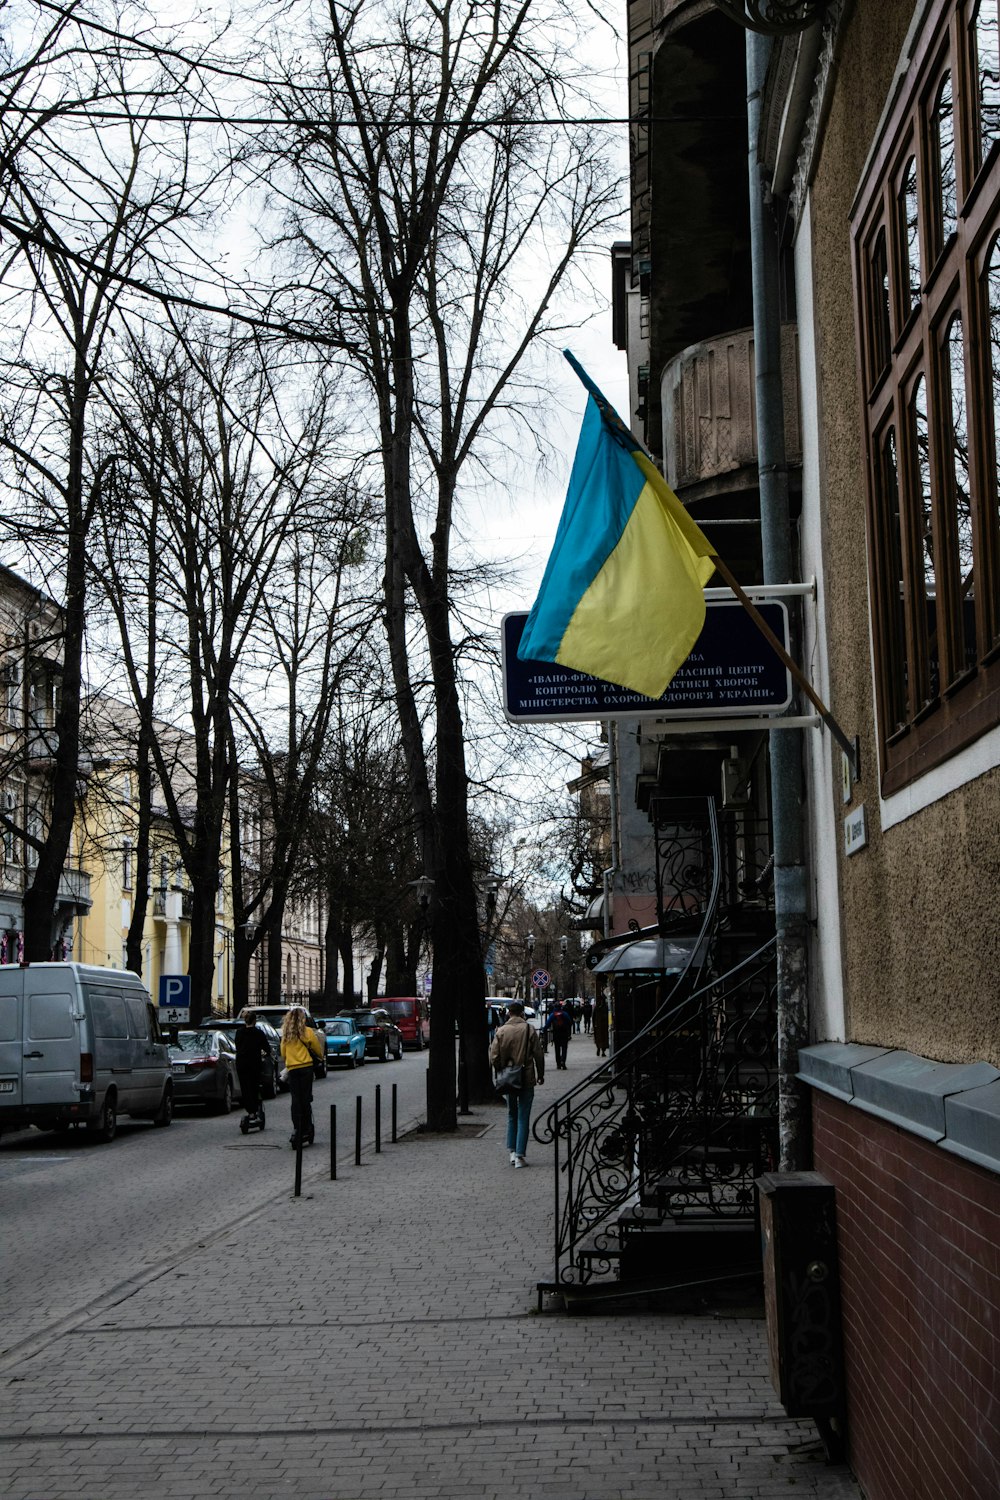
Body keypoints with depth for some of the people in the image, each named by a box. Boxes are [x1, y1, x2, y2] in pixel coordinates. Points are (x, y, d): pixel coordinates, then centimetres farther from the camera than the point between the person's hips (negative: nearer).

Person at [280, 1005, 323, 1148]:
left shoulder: (286, 1034, 5)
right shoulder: (307, 1032, -5)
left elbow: (283, 1053, 12)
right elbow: (317, 1049, 4)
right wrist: (321, 1058, 24)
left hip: (292, 1069, 2)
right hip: (306, 1068, -2)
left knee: (295, 1100, 5)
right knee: (305, 1099, 2)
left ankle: (296, 1131, 0)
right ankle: (306, 1131, 3)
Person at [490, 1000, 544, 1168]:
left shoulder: (501, 1031, -2)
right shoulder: (529, 1030, -7)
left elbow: (494, 1056, -2)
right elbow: (538, 1054, -5)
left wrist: (500, 1073, 12)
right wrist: (540, 1074, 8)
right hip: (526, 1078, -2)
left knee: (512, 1115, 18)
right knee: (523, 1117, 2)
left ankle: (512, 1151, 13)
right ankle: (519, 1155, -3)